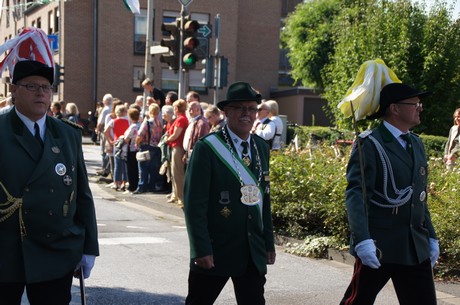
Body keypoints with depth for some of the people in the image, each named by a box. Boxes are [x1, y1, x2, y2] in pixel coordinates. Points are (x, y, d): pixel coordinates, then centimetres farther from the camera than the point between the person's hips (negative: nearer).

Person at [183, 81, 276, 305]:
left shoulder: (262, 147, 10)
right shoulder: (207, 148, -10)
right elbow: (194, 203, -13)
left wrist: (269, 243, 12)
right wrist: (201, 249, -17)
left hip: (253, 251, 5)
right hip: (214, 251, -5)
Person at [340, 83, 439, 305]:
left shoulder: (416, 143, 14)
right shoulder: (369, 144, -10)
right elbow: (355, 194, -18)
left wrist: (431, 237, 16)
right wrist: (362, 240, -27)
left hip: (416, 248, 7)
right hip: (378, 246, -6)